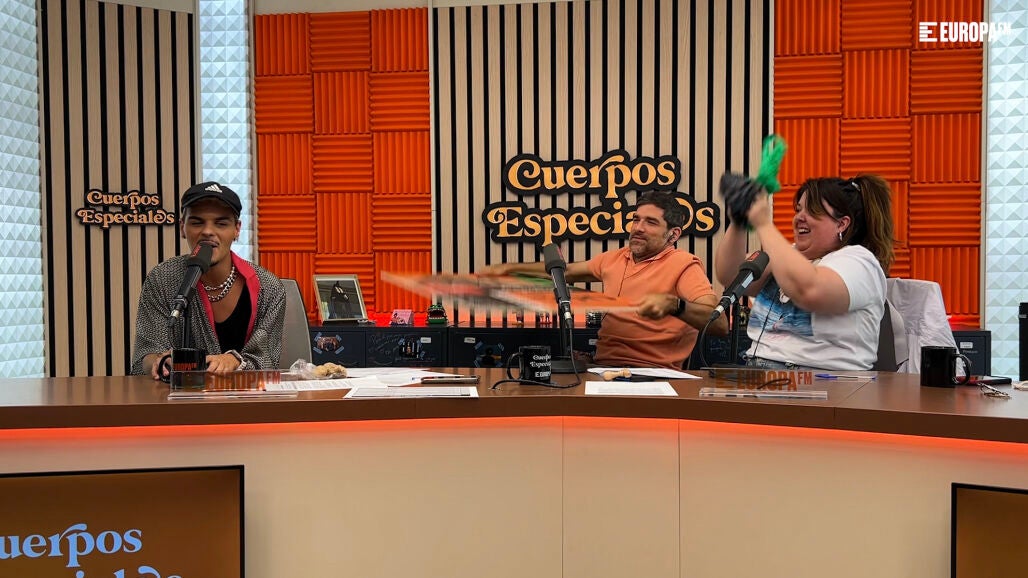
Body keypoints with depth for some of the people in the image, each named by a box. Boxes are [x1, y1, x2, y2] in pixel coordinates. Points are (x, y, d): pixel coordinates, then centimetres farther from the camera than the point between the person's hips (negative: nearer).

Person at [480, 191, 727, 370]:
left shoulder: (683, 264, -3)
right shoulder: (615, 258, 18)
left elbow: (720, 324, -15)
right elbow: (566, 271, 34)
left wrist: (673, 304, -33)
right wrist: (509, 268, 27)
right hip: (603, 365, 7)